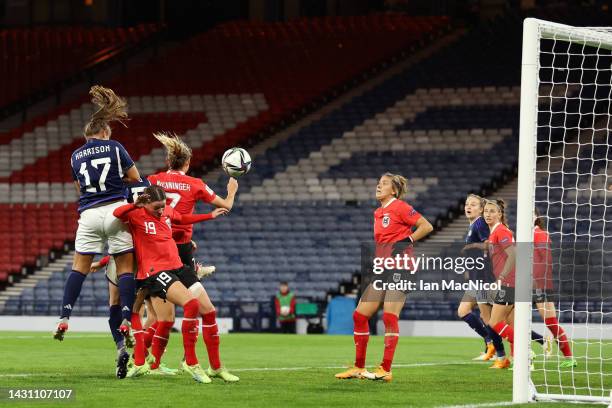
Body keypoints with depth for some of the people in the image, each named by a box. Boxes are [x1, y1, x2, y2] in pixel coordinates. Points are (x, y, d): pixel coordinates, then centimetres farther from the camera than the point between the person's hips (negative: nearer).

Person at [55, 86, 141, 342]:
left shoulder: (76, 156, 12)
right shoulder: (114, 148, 2)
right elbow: (135, 178, 10)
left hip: (89, 215, 2)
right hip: (115, 210, -2)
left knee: (79, 267, 8)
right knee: (125, 267, 2)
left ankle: (64, 319, 0)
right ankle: (126, 321, -8)